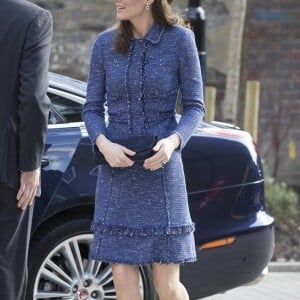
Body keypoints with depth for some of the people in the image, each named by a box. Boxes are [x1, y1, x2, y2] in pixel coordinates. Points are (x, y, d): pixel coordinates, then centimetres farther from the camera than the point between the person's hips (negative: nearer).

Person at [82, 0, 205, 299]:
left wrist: (173, 141, -20)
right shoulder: (105, 44, 1)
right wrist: (104, 145, -15)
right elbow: (92, 109, 5)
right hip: (117, 169, 2)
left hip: (161, 167, -2)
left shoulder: (180, 39, -6)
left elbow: (194, 106, -1)